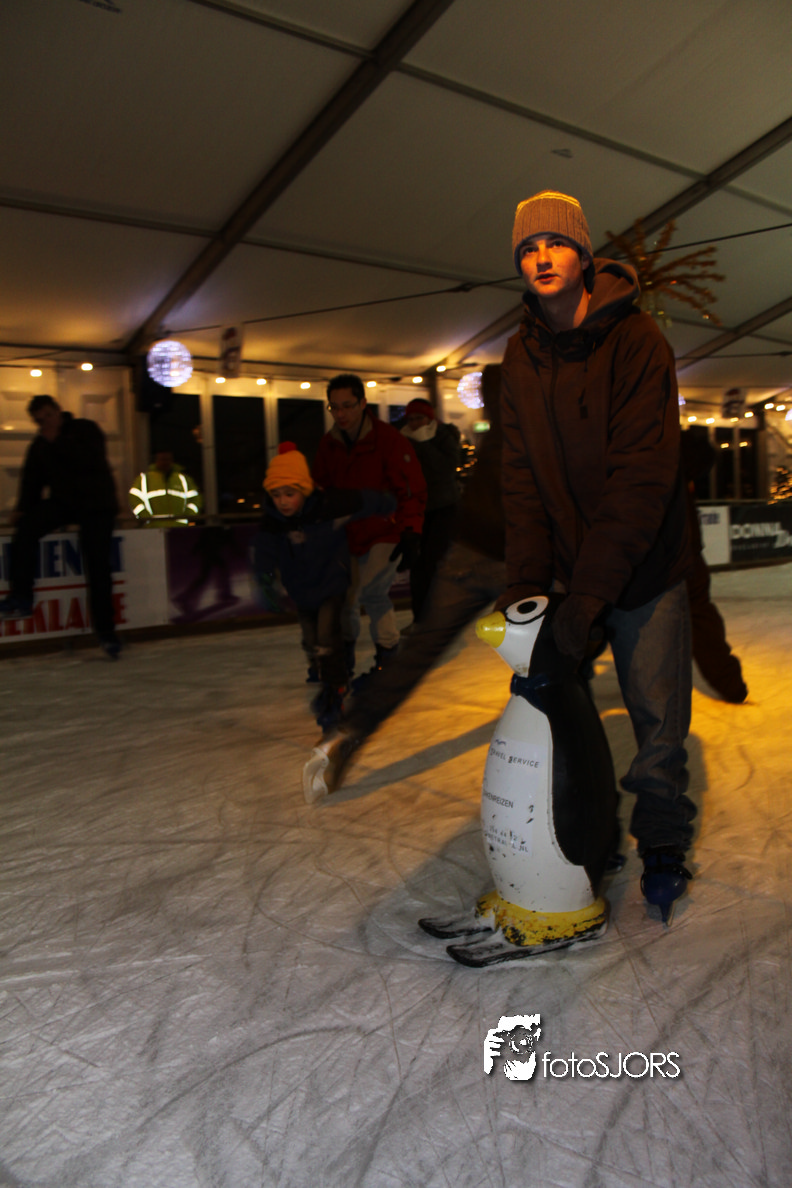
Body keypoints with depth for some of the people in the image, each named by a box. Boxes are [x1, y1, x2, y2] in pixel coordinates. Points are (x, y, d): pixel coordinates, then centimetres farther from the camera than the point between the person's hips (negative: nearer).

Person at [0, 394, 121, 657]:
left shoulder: (85, 429, 0)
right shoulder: (39, 446, 14)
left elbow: (91, 460, -17)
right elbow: (32, 481, 15)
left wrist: (58, 442, -15)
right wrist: (23, 509, 2)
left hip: (96, 504, -4)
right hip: (62, 502, 4)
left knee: (98, 567, -7)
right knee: (26, 527, -25)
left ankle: (106, 631, 1)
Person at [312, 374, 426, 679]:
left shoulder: (389, 440, -15)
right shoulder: (328, 445, 2)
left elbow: (412, 492, -15)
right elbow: (321, 492, 12)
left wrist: (410, 536, -23)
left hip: (386, 535, -5)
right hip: (348, 538, 5)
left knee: (372, 593, -17)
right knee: (343, 599, 8)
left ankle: (387, 652, 3)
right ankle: (345, 652, 29)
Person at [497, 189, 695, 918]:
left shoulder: (636, 340, -14)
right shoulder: (523, 357, 3)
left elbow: (643, 474, -22)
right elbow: (523, 476, -1)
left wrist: (591, 588, -28)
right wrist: (526, 578, -13)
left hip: (645, 568, -4)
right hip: (571, 567, 4)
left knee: (657, 716, 4)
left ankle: (661, 843, 26)